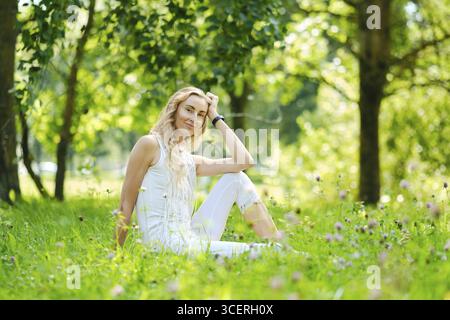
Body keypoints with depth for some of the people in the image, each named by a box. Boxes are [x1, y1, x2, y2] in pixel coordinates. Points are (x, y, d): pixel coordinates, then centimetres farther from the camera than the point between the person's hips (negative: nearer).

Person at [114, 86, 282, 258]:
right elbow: (126, 205, -2)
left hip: (190, 238, 8)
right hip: (166, 244, -8)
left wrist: (216, 118, 12)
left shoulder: (192, 162, 16)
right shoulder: (150, 144, -2)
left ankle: (279, 244, -1)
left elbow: (245, 161, 5)